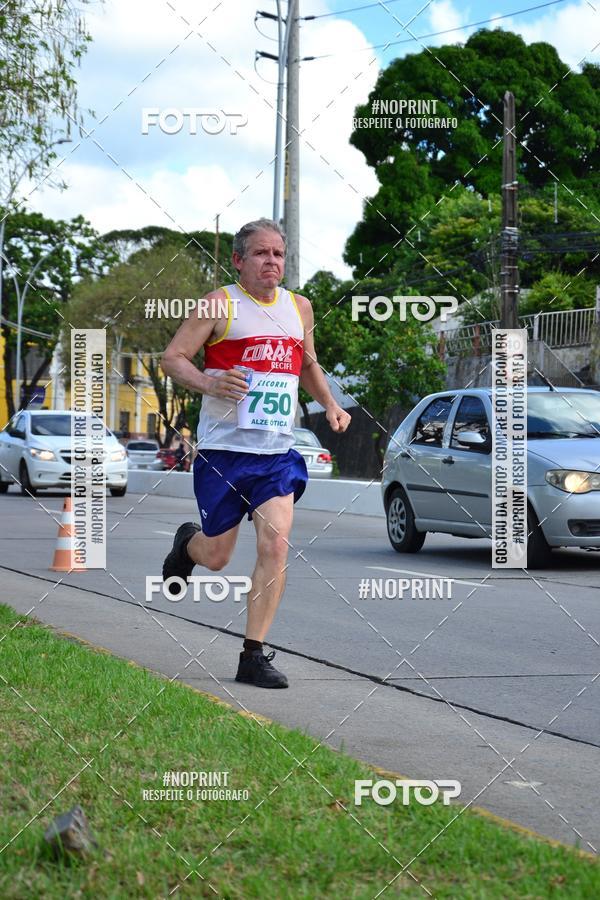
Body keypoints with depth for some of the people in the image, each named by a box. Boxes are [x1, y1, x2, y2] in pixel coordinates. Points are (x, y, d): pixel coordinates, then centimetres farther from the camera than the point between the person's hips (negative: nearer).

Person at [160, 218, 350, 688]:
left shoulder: (300, 308, 11)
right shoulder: (220, 304, -5)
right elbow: (172, 358, -7)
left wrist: (329, 404, 11)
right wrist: (209, 384, -26)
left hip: (278, 454, 3)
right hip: (223, 450, -3)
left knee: (275, 548, -13)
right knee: (216, 557, 5)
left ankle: (254, 655, -6)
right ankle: (187, 543, 44)